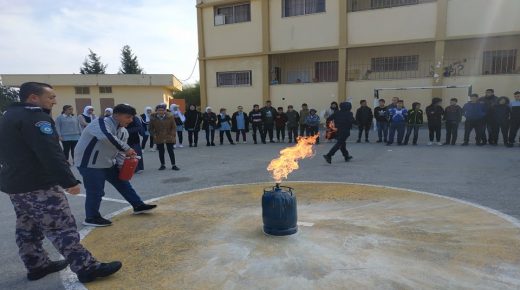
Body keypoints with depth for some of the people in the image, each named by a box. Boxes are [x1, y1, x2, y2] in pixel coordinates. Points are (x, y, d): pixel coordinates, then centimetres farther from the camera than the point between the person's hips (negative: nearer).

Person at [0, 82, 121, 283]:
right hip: (38, 185, -10)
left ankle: (37, 265, 30)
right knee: (62, 228, -8)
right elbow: (50, 154, -25)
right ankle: (86, 268, -4)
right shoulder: (34, 116, -16)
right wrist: (69, 181, -25)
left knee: (27, 228, 18)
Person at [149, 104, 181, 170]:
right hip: (158, 138, 1)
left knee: (171, 151, 4)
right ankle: (163, 165, 22)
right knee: (161, 152, 8)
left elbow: (174, 127, -2)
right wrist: (154, 135, -4)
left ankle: (173, 165, 12)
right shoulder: (153, 118, -4)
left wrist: (172, 135, -10)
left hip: (169, 137, -1)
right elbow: (151, 128, 6)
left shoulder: (170, 117, -7)